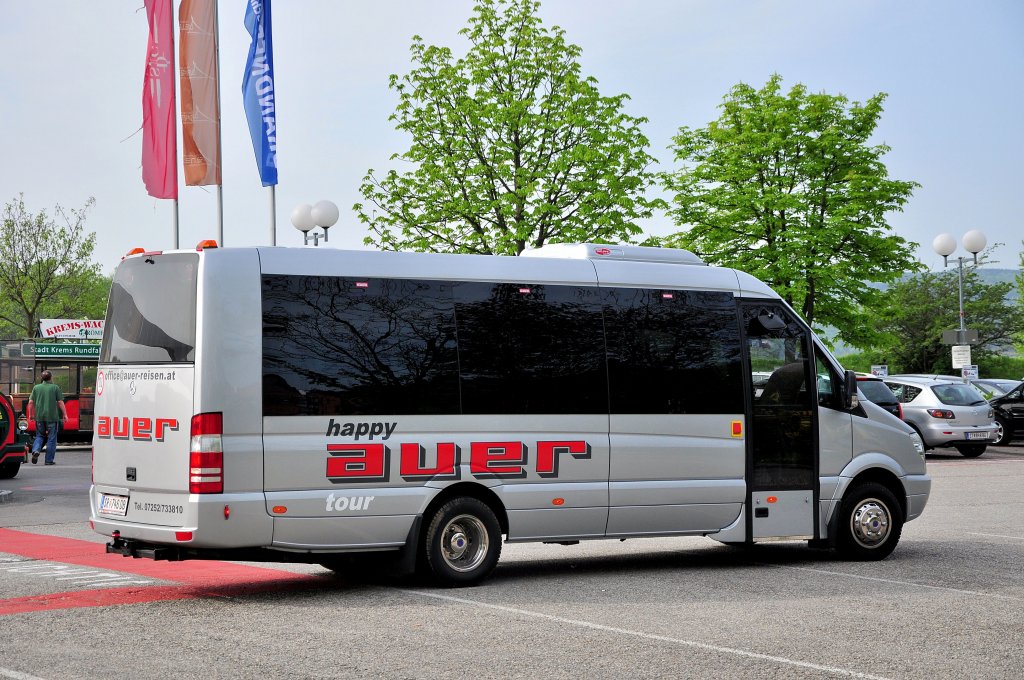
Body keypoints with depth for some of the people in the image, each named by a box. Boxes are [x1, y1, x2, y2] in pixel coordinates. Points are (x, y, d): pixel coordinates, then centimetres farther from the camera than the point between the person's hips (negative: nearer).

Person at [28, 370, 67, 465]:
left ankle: (35, 450, -9)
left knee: (39, 435, 17)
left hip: (39, 416, 2)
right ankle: (49, 460, 6)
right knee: (51, 438, 6)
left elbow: (31, 402, 4)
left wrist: (30, 414, 14)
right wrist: (64, 415, 3)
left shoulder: (36, 388, 5)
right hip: (52, 416, -2)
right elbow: (60, 402, -4)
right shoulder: (55, 388, -3)